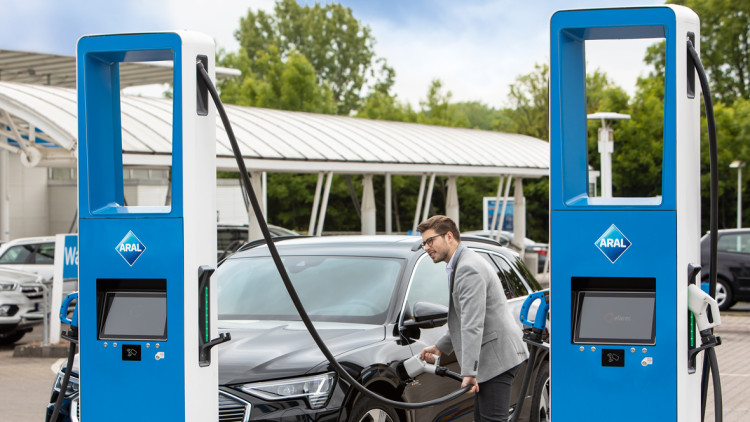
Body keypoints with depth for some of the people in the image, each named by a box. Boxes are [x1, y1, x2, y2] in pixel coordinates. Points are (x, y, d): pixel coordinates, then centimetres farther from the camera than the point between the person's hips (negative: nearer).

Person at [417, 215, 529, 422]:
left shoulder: (468, 269, -18)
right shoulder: (461, 265, 17)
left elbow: (473, 324, -25)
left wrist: (469, 372, -28)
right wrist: (440, 347, 26)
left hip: (498, 356, -11)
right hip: (491, 357, 11)